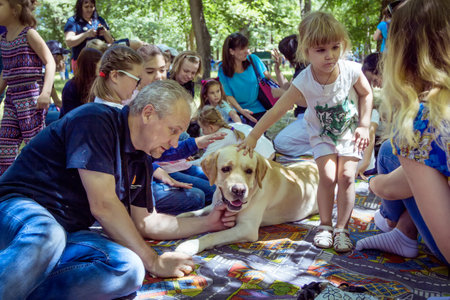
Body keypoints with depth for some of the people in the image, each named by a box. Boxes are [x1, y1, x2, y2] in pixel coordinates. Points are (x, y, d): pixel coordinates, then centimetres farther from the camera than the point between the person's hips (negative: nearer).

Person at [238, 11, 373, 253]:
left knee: (346, 177, -9)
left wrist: (364, 125, -10)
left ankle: (342, 228, 5)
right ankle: (325, 225, 7)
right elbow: (277, 110, -25)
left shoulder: (351, 70, -23)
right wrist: (253, 136, -28)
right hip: (322, 136, -1)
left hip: (350, 132, 1)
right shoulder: (304, 83, -27)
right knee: (327, 176, -13)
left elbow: (366, 94, -3)